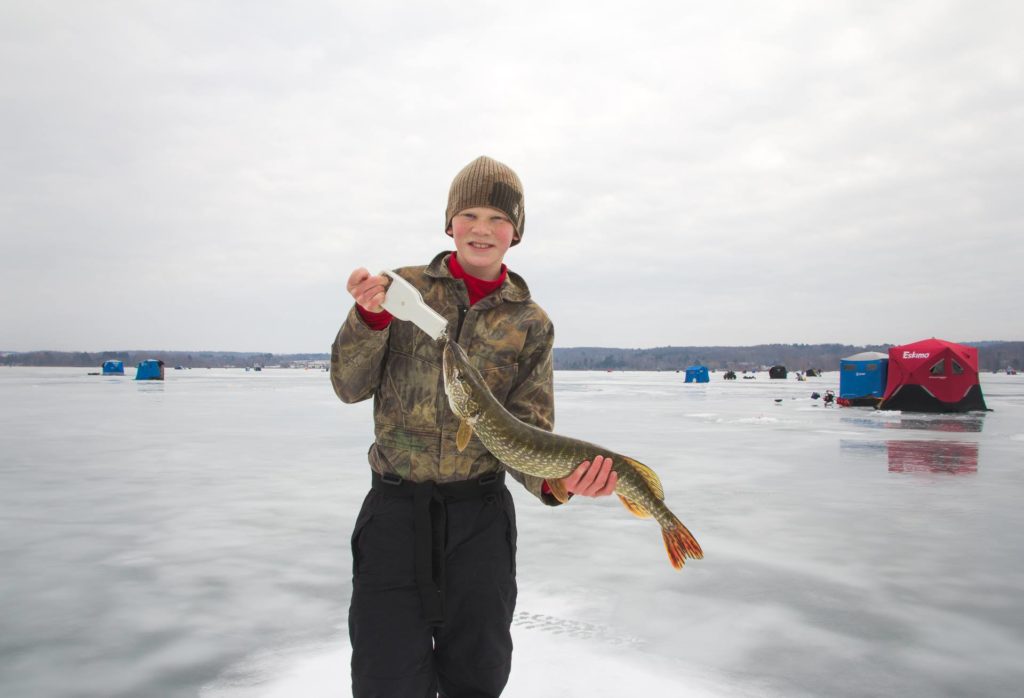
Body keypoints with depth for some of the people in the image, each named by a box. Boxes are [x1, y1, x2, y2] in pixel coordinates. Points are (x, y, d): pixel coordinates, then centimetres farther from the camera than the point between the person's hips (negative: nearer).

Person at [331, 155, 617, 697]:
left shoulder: (531, 324, 3)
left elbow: (528, 429, -3)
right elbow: (349, 386, -1)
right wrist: (370, 316, -20)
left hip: (480, 518, 1)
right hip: (394, 511, -1)